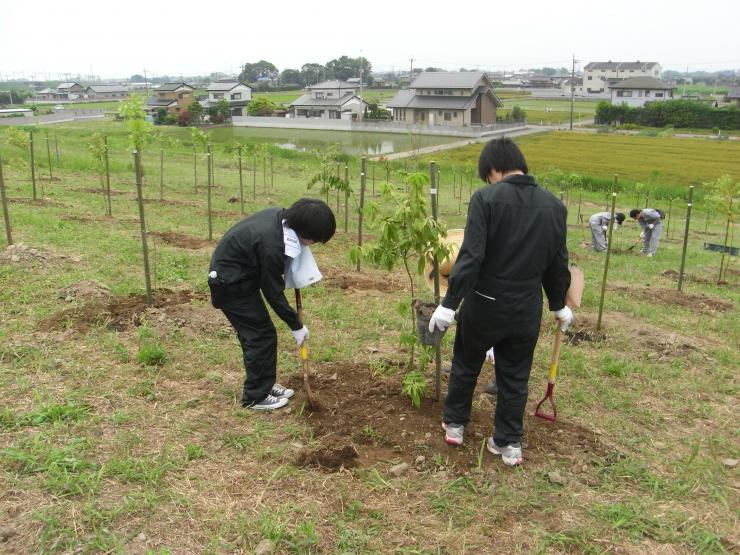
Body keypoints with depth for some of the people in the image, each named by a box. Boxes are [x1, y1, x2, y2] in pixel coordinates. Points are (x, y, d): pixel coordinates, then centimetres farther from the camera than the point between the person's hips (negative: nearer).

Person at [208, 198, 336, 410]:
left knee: (259, 332, 14)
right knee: (262, 335, -4)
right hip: (230, 284, -9)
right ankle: (255, 396, 8)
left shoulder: (281, 218, -7)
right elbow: (273, 292, -22)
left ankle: (265, 384, 26)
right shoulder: (271, 244, -32)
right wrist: (296, 326, -11)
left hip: (239, 276, 9)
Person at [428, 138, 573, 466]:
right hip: (526, 308, 3)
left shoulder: (486, 199, -14)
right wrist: (559, 305, 21)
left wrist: (449, 303, -17)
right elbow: (558, 262, 8)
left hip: (484, 303, -3)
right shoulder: (553, 205, 1)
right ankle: (509, 442, 23)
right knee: (515, 376, 16)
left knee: (466, 364, 20)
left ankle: (454, 424, 33)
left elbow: (471, 256, -21)